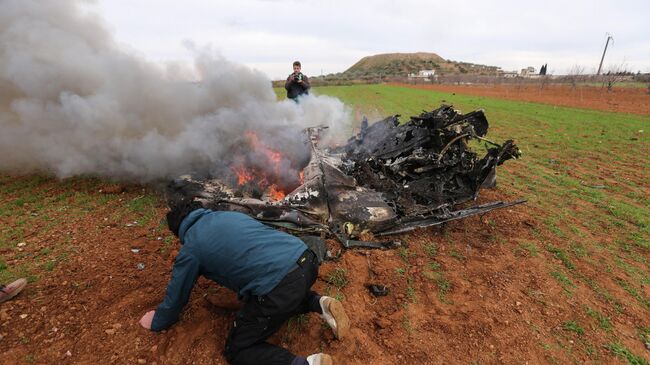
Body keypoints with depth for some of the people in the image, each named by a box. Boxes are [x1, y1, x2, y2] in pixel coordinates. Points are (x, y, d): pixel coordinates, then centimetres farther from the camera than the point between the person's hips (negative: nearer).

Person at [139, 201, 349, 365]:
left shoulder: (190, 249, 8)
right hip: (307, 260, 8)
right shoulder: (230, 214, 25)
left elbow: (176, 295, 22)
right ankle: (320, 304, 15)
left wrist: (157, 322, 44)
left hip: (280, 287, -7)